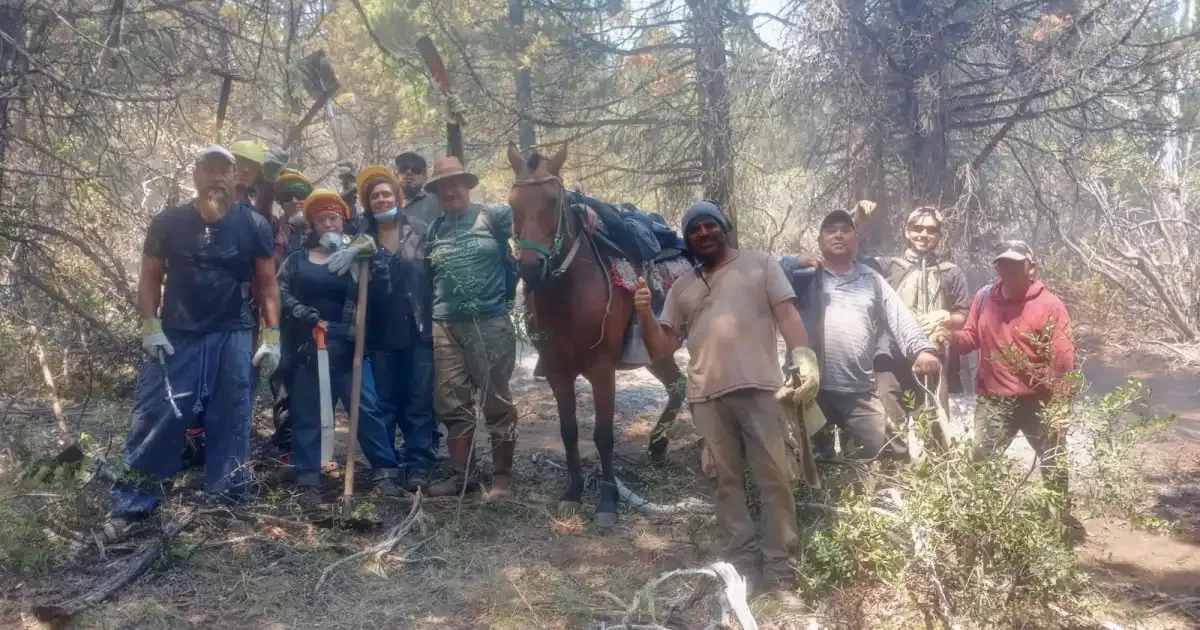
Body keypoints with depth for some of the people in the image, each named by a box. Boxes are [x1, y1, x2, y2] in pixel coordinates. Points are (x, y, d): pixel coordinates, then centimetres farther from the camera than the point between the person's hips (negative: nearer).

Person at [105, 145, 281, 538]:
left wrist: (272, 335, -3)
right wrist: (150, 327, -6)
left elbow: (267, 283, 4)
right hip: (175, 338, 0)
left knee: (230, 426, 6)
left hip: (233, 338, 1)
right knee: (154, 421, -2)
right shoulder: (168, 223, 0)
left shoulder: (253, 226, 0)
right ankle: (128, 507, 5)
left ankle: (226, 505, 17)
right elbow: (150, 277, 6)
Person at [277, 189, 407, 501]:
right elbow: (280, 292, 5)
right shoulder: (297, 259, 12)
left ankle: (386, 470, -1)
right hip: (307, 345, 1)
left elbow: (380, 295, -4)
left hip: (347, 345, -1)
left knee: (366, 406, -8)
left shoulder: (356, 257, 9)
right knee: (306, 413, 4)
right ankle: (308, 479, 11)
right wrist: (301, 313, -12)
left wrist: (375, 259, -16)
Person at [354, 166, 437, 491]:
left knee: (420, 402, 2)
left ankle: (418, 467, 7)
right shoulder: (361, 236, 4)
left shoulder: (420, 230, 0)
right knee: (385, 402, 10)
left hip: (419, 330, -2)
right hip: (381, 332, 2)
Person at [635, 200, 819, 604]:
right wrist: (645, 315, -4)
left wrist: (803, 355, -15)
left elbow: (787, 314, 3)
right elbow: (661, 350, 15)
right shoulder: (682, 287, 18)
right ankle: (743, 562, 15)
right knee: (727, 480, 7)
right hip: (707, 397, 3)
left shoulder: (759, 264, 12)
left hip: (759, 388, -3)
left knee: (775, 478, -4)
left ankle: (781, 572, 2)